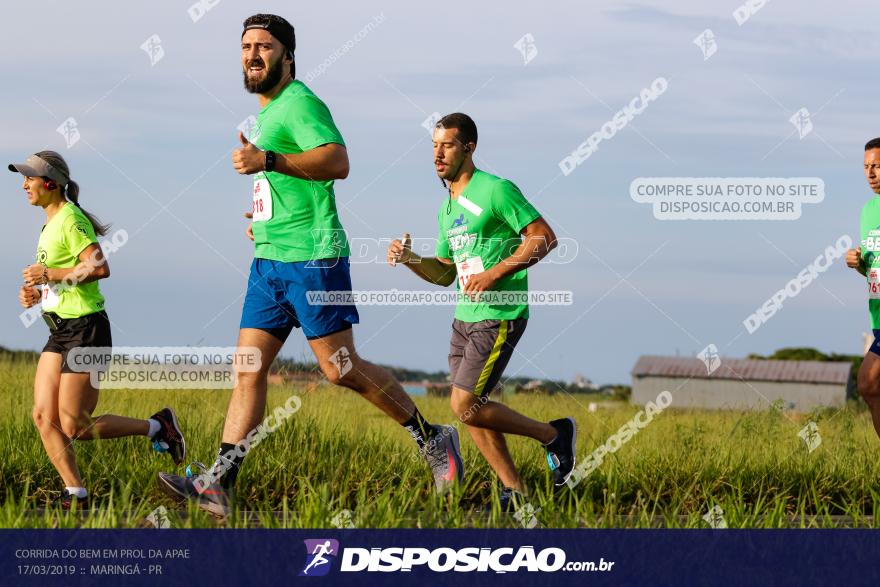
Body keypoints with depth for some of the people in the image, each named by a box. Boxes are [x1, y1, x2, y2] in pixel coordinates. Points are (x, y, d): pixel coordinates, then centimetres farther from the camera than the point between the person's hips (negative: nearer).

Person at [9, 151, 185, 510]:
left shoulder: (71, 219, -14)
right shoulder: (50, 224, 16)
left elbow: (99, 267, -25)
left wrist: (51, 274, -21)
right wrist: (37, 292, 7)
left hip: (85, 330, -9)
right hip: (61, 332, 9)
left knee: (74, 427, -8)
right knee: (44, 417, -2)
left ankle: (157, 427, 7)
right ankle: (76, 495, -1)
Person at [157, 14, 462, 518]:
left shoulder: (299, 102, -10)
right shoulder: (267, 112, 20)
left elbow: (337, 161, -26)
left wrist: (268, 161, -31)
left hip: (311, 258, -9)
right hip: (269, 262, 9)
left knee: (341, 369, -6)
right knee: (248, 368, 0)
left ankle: (432, 439, 10)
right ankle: (219, 485, -5)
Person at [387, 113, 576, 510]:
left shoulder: (495, 191, -12)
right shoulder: (447, 208, 15)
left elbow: (545, 237, -14)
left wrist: (495, 273, -21)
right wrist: (409, 259, 2)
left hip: (499, 317, -9)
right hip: (465, 318, 9)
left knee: (466, 407, -13)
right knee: (470, 410, 5)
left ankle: (554, 435, 5)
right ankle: (514, 492, 14)